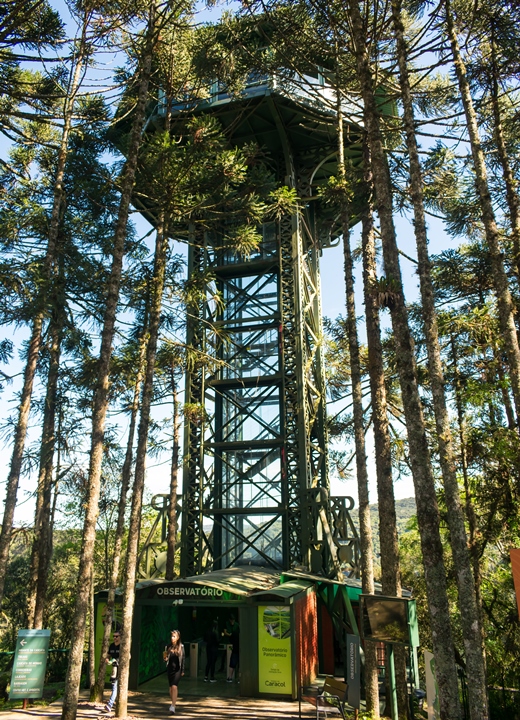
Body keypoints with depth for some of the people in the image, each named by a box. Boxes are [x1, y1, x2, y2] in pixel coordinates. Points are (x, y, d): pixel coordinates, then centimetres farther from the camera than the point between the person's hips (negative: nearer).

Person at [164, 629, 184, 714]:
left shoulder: (181, 647, -6)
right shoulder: (168, 646, 0)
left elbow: (183, 658, -1)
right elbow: (166, 658, 6)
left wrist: (182, 670, 0)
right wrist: (165, 658, -17)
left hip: (177, 669, -4)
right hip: (170, 668, 4)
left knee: (174, 686, -15)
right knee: (171, 687, 13)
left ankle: (173, 706, -13)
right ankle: (173, 703, 33)